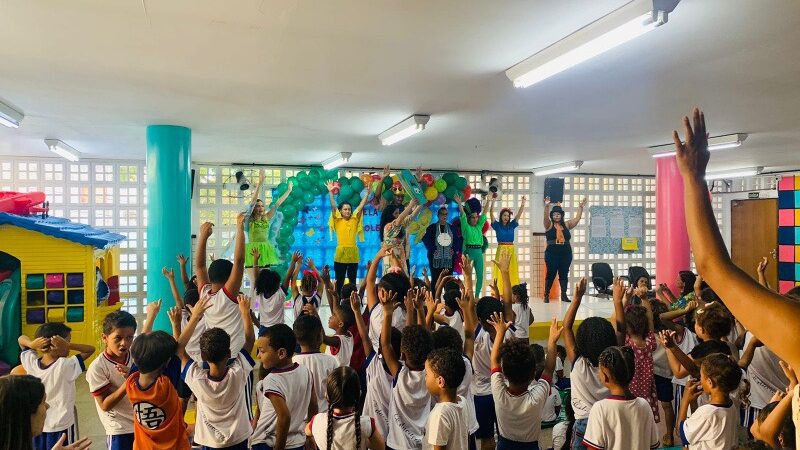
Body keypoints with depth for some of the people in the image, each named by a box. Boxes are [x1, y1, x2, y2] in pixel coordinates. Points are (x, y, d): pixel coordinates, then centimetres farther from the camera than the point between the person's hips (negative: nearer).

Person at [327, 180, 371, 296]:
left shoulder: (354, 220, 8)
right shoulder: (337, 220, 3)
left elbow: (361, 206, 3)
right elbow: (333, 206, -6)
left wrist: (368, 192, -3)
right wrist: (330, 192, -14)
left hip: (353, 254, 2)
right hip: (340, 254, -2)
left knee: (352, 281, 10)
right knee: (339, 281, 6)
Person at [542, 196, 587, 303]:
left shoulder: (566, 224, 10)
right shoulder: (549, 225, 0)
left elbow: (577, 218, 7)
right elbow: (546, 217, -17)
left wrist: (580, 207, -3)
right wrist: (546, 206, -32)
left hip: (566, 252, 3)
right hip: (552, 252, -3)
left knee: (564, 273, 7)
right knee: (551, 273, -1)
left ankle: (564, 295, 12)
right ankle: (546, 295, 5)